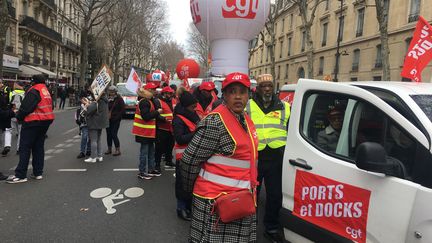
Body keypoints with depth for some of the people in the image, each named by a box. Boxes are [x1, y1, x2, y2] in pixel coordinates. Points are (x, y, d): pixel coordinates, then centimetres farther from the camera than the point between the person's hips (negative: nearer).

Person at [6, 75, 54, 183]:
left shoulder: (34, 91, -14)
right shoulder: (46, 91, 13)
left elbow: (26, 107, -19)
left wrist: (19, 117, -2)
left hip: (33, 122, -8)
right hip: (45, 122, 8)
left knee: (25, 148, -3)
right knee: (39, 147, 13)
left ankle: (20, 175, -1)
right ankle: (38, 172, 16)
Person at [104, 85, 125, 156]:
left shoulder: (119, 99, -4)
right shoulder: (107, 99, 11)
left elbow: (122, 110, -6)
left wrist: (116, 117, -13)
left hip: (115, 120, -5)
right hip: (108, 120, 5)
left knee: (114, 134, -9)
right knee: (108, 134, 9)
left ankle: (118, 150, 0)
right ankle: (109, 149, 22)